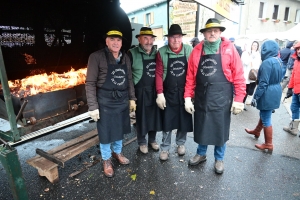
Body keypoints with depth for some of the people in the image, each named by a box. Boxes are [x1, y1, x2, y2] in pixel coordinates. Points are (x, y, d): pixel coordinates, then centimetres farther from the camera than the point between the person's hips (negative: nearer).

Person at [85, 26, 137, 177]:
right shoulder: (97, 57, -12)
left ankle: (117, 152, 45)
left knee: (119, 129, 20)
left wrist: (132, 98, 10)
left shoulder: (125, 58, 5)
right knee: (106, 132, 10)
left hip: (122, 100, 5)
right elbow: (90, 83, -12)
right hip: (105, 102, -5)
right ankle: (106, 160, 33)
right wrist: (93, 106, -15)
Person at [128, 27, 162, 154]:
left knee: (154, 115, 13)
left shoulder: (157, 53, 8)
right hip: (140, 91, -4)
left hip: (155, 91, 4)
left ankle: (152, 140, 33)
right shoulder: (132, 53, -7)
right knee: (141, 117, 6)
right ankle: (142, 142, 27)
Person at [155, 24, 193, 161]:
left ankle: (180, 143, 37)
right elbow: (158, 74, -7)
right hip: (168, 93, -1)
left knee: (184, 120, 14)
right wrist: (159, 93, -13)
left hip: (185, 92, 2)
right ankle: (165, 148, 24)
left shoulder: (189, 50, -3)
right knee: (167, 122, 8)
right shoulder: (162, 52, -5)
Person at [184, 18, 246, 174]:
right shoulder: (197, 50, 2)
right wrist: (187, 97, -2)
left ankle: (219, 159, 34)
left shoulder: (229, 49, -4)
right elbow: (190, 76, 2)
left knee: (220, 129, 11)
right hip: (201, 96, 2)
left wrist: (239, 99, -8)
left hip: (221, 97, -2)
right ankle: (201, 154, 39)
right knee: (201, 127, 15)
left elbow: (238, 76, -5)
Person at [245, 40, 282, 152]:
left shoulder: (267, 62, -22)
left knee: (266, 119, 2)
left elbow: (263, 83, -24)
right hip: (275, 92, 10)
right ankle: (257, 131, 46)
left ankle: (268, 144, 15)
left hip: (267, 94, -10)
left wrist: (255, 97, -18)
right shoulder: (278, 60, 8)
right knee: (264, 114, 26)